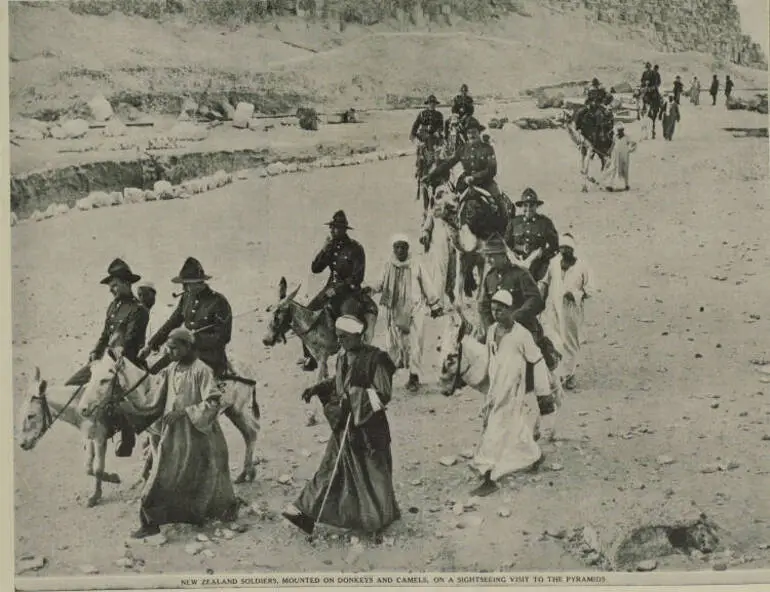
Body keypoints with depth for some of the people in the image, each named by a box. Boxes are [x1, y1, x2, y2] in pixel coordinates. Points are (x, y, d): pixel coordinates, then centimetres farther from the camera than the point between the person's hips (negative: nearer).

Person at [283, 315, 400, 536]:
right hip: (344, 426, 6)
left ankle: (383, 517, 28)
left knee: (372, 472, 9)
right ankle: (306, 512, 8)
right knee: (331, 468, 7)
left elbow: (383, 394, -20)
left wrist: (354, 399, -26)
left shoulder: (375, 359, -17)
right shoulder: (342, 357, 4)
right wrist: (317, 389, 8)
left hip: (369, 427, -6)